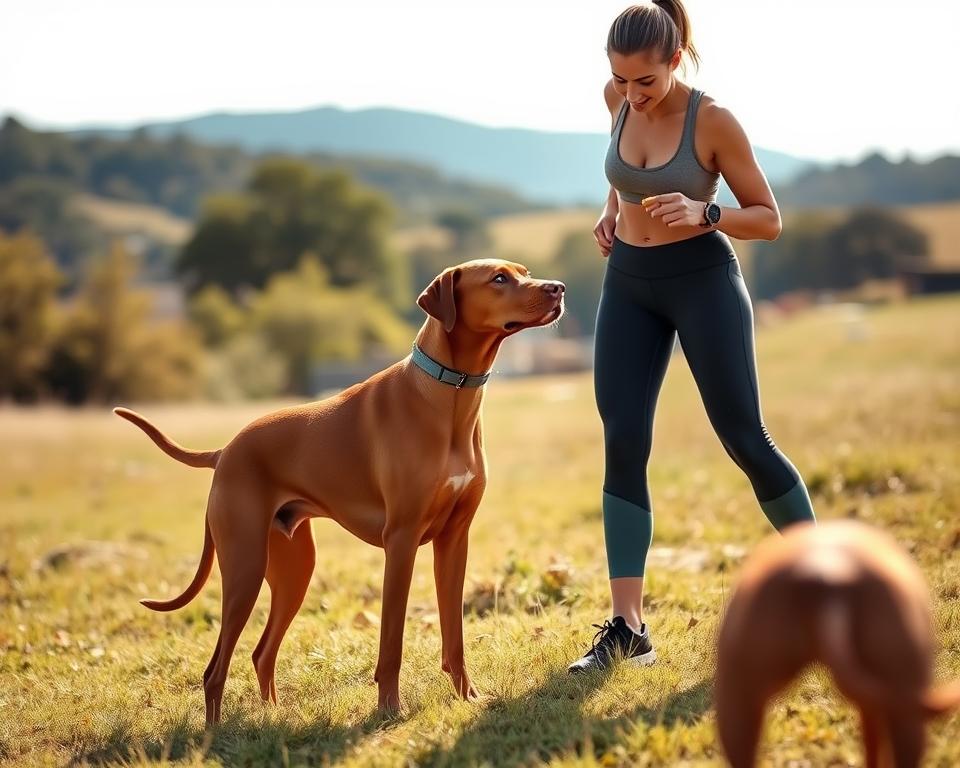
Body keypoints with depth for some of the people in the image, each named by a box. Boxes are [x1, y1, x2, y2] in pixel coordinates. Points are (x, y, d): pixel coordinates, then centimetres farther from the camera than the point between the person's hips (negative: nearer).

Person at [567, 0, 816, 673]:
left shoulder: (714, 120, -16)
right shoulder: (619, 98, 0)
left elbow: (770, 220, -9)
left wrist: (702, 215, -26)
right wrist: (612, 211, 8)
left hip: (702, 278, -5)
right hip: (628, 283, 5)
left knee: (744, 437, -2)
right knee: (623, 446, -5)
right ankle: (627, 627, -4)